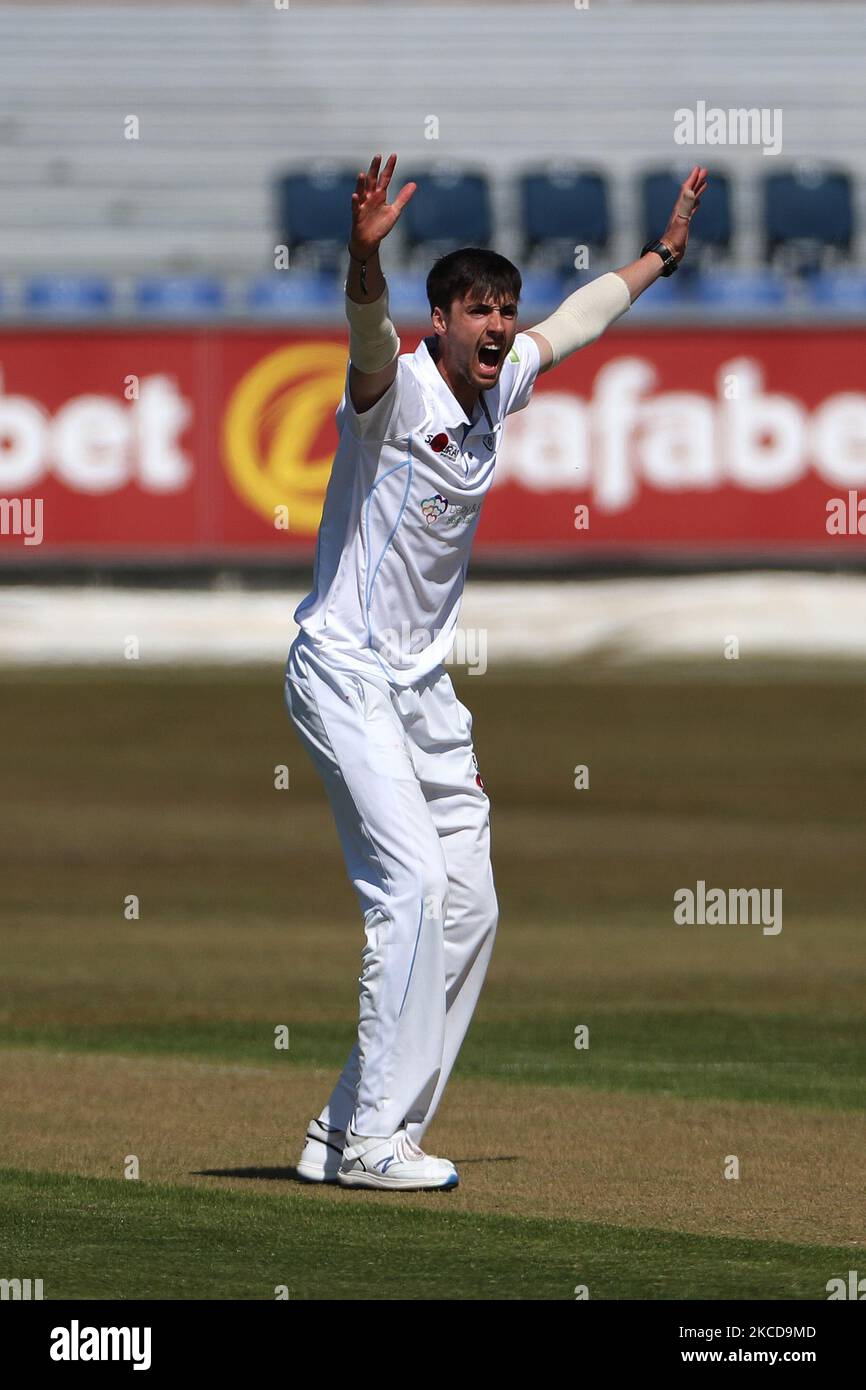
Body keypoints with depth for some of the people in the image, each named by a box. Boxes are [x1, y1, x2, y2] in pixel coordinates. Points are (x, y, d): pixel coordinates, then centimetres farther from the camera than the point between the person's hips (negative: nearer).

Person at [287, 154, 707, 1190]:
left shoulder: (497, 388, 6)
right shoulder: (395, 391, -16)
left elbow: (578, 319, 26)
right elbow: (369, 336, -40)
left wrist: (664, 252, 35)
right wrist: (366, 255, -60)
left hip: (423, 683, 9)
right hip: (344, 670, -9)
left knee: (468, 905, 7)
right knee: (413, 884, -19)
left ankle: (351, 1132, 12)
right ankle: (370, 1140, -17)